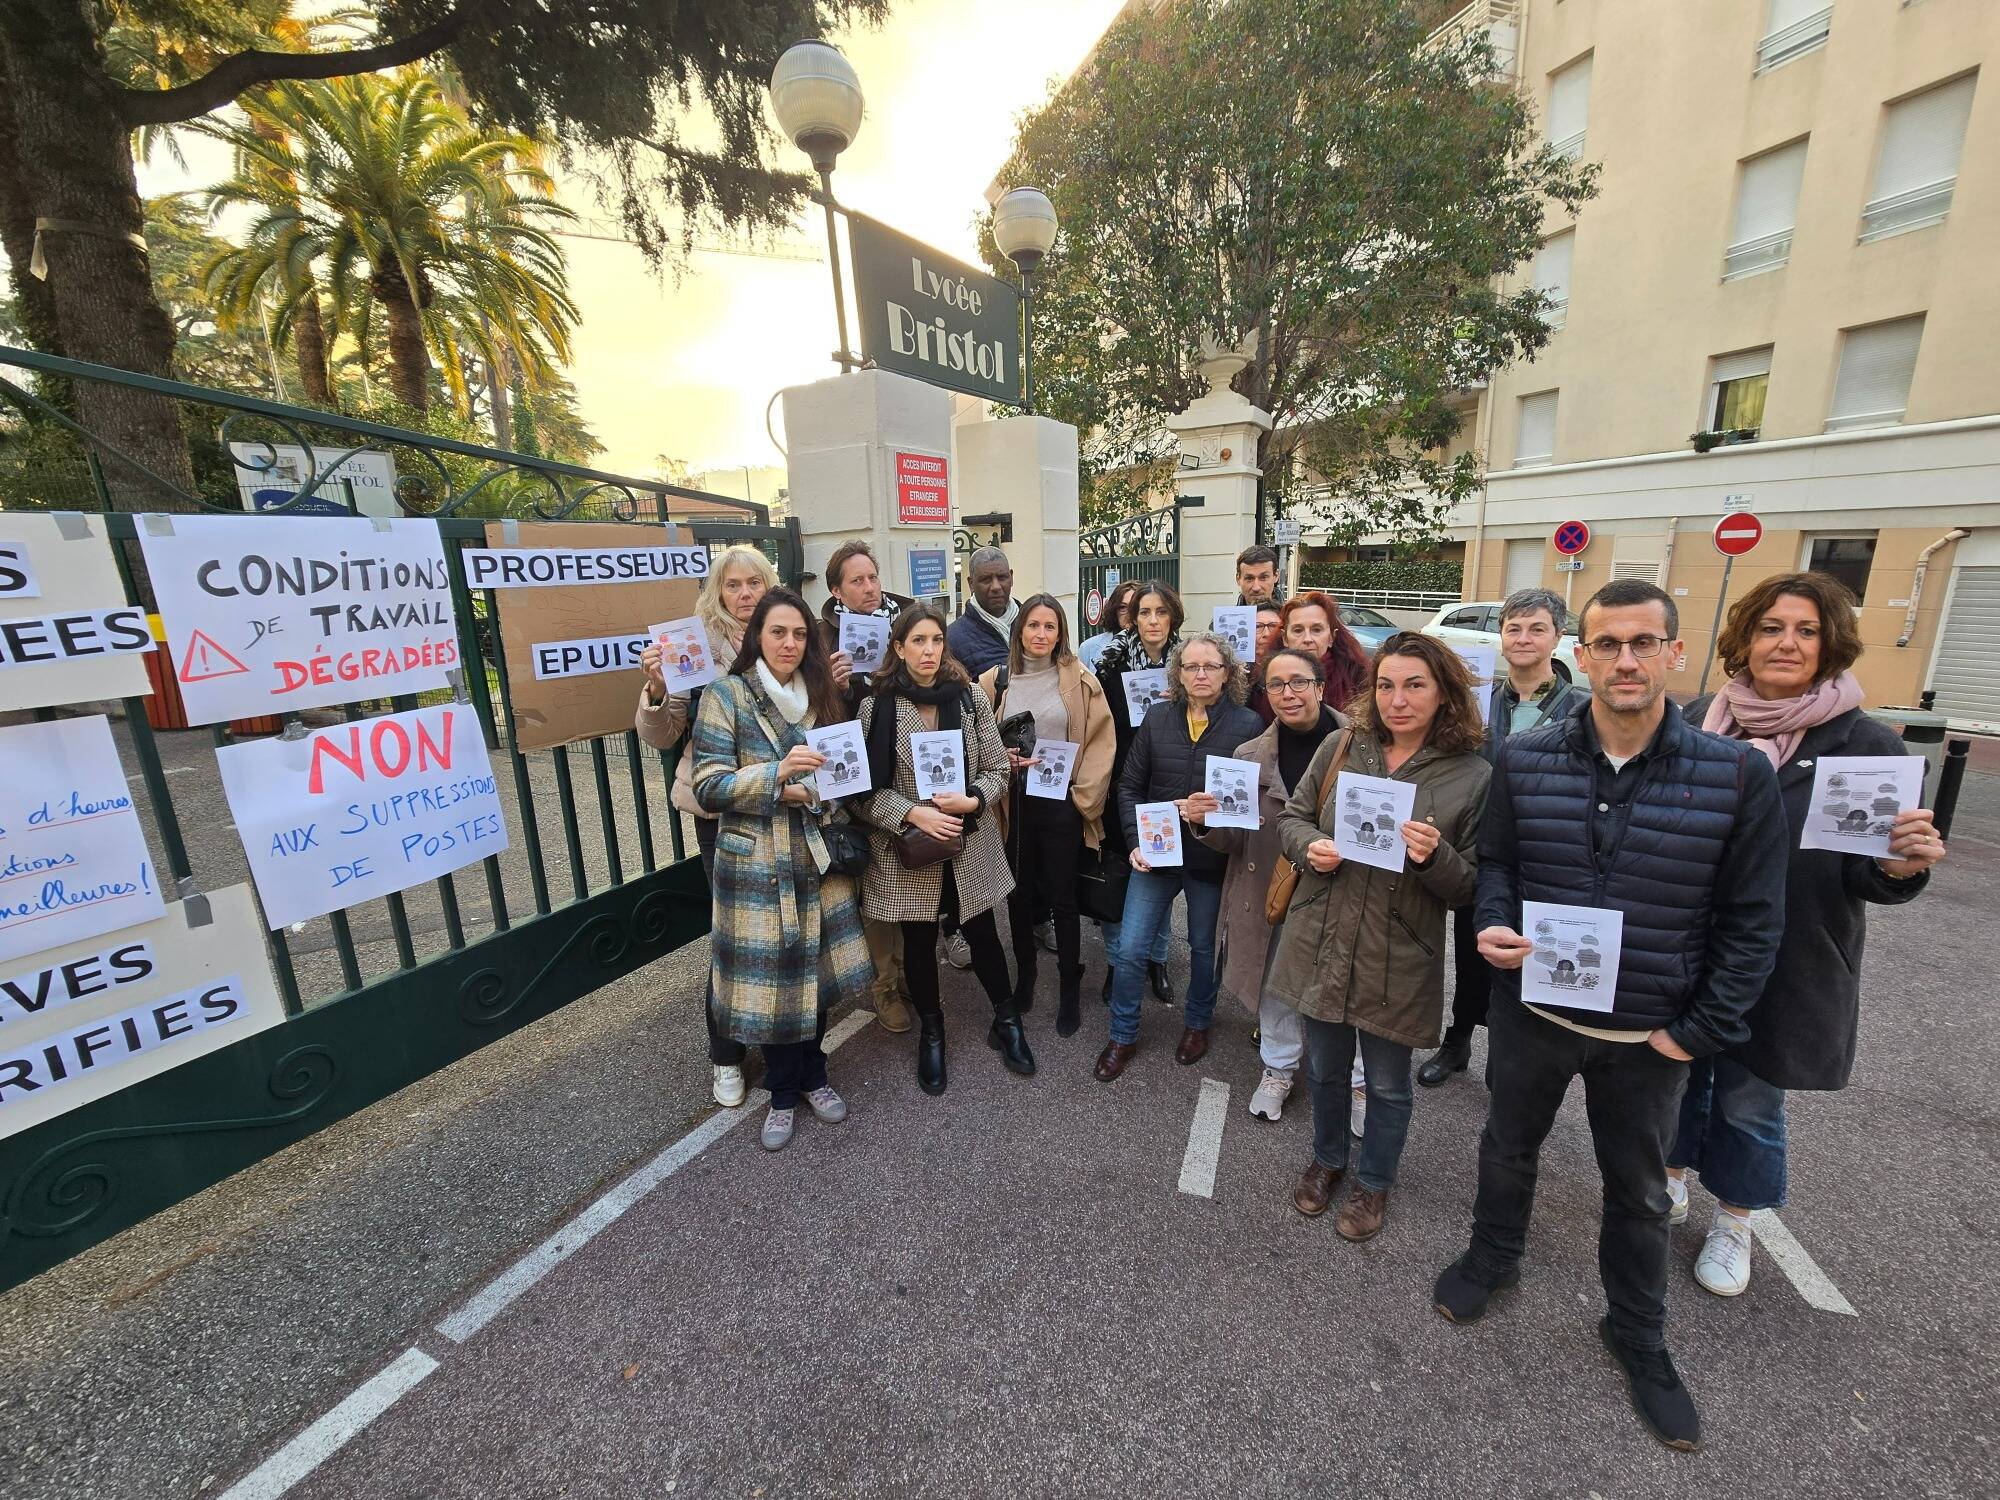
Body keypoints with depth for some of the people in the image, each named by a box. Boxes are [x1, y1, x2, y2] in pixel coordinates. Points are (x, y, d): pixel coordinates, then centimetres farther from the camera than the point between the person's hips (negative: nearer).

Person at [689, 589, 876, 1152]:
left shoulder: (822, 694, 7)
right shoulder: (726, 695, -6)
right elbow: (708, 786, -11)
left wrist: (816, 792, -9)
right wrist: (777, 773, -25)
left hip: (818, 858, 4)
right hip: (757, 864, -3)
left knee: (816, 972, 11)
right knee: (772, 977, 5)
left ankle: (810, 1075, 35)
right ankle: (784, 1091, 29)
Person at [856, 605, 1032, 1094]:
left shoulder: (971, 698, -4)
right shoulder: (876, 707, -8)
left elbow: (997, 770, 1)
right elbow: (864, 788, -6)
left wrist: (972, 800, -17)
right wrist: (912, 812, -19)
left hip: (970, 845, 1)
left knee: (983, 935, 13)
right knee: (919, 944, 14)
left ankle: (1007, 1021, 38)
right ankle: (931, 1032, 39)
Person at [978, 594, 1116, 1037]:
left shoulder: (1079, 681, -2)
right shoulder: (995, 682, 2)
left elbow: (1101, 742, -3)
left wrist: (1085, 795, -9)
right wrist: (1002, 760, -11)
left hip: (1061, 802, -2)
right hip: (1014, 802, 2)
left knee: (1062, 898, 6)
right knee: (1019, 894, 14)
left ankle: (1069, 990, 23)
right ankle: (1024, 976, 35)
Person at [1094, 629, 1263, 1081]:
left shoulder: (1248, 726, -8)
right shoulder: (1157, 717, -1)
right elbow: (1130, 786, 2)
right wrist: (1135, 841, -8)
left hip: (1211, 859, -1)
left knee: (1203, 947, 18)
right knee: (1130, 950, 3)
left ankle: (1197, 1023, 44)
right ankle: (1122, 1036, 25)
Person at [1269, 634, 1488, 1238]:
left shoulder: (1473, 777, -9)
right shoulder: (1340, 748, -2)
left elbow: (1472, 888, -5)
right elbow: (1291, 818, 6)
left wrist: (1436, 858, -26)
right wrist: (1311, 847, -15)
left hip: (1398, 961, -2)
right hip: (1322, 945, 2)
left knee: (1387, 1084, 19)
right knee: (1325, 1068, 22)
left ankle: (1375, 1182, 46)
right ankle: (1327, 1159, 49)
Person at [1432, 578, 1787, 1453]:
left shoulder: (1738, 775, -14)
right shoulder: (1523, 759, -10)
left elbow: (1752, 920, -8)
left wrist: (1700, 1032, -8)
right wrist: (1492, 924, -18)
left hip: (1652, 1036, 0)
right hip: (1532, 1010, 1)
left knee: (1638, 1191, 22)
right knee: (1508, 1146, 22)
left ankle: (1637, 1334, 47)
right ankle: (1493, 1258, 50)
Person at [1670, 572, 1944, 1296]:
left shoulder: (1866, 745, -9)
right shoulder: (1698, 719, -5)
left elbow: (1865, 877, -7)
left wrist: (1903, 864, -28)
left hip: (1783, 969, -1)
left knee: (1749, 1102, 16)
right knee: (1676, 1073, 19)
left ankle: (1733, 1222, 40)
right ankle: (1670, 1181, 44)